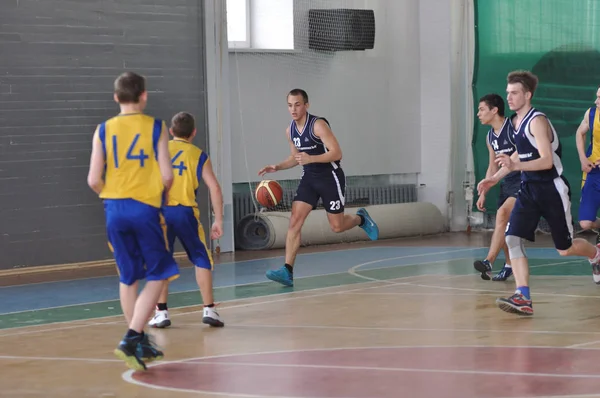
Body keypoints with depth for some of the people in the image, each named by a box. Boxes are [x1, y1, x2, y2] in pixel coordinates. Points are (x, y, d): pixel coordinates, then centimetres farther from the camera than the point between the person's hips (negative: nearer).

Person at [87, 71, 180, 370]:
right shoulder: (156, 127, -2)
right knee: (157, 275, 6)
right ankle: (131, 339, -9)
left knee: (128, 278, 14)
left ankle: (140, 344, 21)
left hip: (114, 208, 3)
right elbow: (166, 176, -7)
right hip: (145, 208, -3)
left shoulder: (103, 130, 3)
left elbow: (94, 180, -1)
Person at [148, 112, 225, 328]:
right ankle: (209, 309, 7)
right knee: (201, 259, 12)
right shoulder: (198, 155, 8)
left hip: (160, 211, 1)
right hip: (185, 212, -1)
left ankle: (161, 312, 7)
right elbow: (214, 188, 1)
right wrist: (218, 220, 4)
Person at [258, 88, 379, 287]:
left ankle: (361, 218, 38)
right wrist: (277, 167, 1)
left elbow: (337, 153, -23)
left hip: (331, 177, -5)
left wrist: (311, 159, -35)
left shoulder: (318, 125, -19)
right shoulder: (290, 131, 3)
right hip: (309, 178, 6)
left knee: (337, 226, 4)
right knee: (294, 221, -12)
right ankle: (288, 271, -17)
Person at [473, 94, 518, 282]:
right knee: (504, 227, 10)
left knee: (502, 214, -24)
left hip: (523, 181, -9)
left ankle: (489, 262, -29)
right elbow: (492, 167, 18)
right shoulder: (491, 136, 10)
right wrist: (483, 194, 16)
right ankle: (509, 265, 27)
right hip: (507, 183, 9)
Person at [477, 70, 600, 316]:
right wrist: (496, 178, 16)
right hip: (528, 189, 7)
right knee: (512, 239, -14)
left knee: (565, 249, 7)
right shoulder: (515, 121, 7)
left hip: (553, 190, -7)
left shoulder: (537, 121, -18)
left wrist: (515, 165, -40)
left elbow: (547, 161, -27)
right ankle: (523, 299, -18)